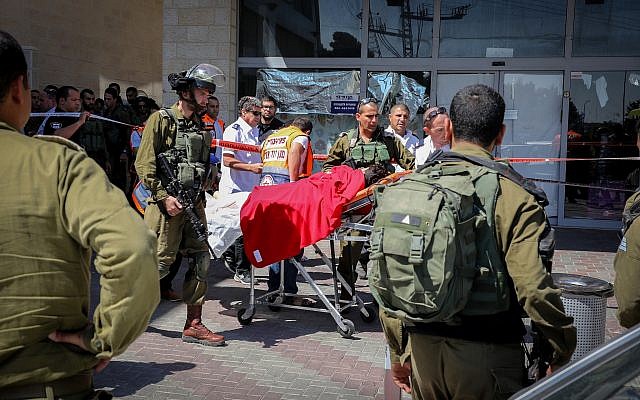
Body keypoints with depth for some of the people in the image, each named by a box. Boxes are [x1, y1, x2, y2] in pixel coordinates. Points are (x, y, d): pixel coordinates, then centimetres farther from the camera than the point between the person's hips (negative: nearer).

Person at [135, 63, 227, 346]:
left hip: (193, 204, 7)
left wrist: (200, 194, 10)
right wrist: (164, 197, -15)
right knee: (160, 263, -5)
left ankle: (193, 325, 11)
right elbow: (144, 164, -10)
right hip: (167, 204, -7)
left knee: (201, 259, 3)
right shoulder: (161, 120, -4)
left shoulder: (200, 126, 16)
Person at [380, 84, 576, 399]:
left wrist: (398, 353, 14)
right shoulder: (515, 199, -13)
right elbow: (534, 289, -20)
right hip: (486, 358, -3)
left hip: (422, 351, 4)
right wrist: (563, 354, -2)